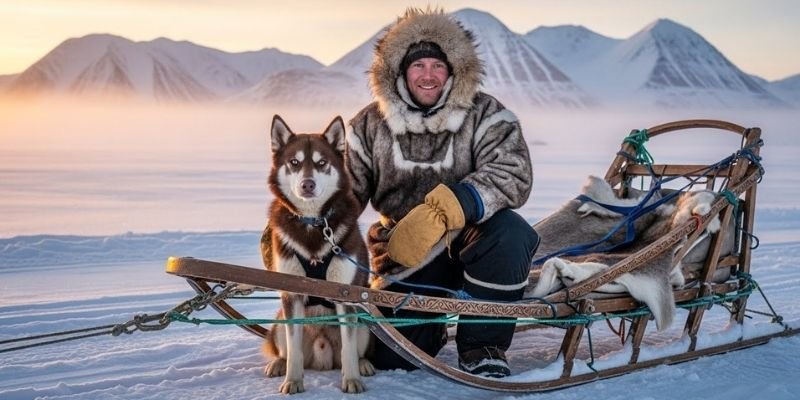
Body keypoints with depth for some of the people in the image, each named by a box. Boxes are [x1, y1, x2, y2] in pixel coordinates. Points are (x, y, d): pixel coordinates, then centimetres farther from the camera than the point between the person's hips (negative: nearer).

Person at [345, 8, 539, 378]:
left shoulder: (485, 115, -6)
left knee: (509, 233, -35)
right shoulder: (370, 126, 1)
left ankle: (482, 346, -13)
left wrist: (441, 212, -38)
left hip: (470, 239, -1)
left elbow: (512, 176, -23)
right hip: (404, 251, 1)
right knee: (391, 355, -16)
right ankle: (433, 327, 23)